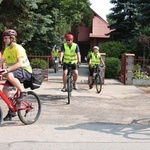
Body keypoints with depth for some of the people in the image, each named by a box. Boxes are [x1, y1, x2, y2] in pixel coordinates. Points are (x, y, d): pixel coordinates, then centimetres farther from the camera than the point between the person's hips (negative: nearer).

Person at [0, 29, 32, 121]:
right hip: (15, 72, 8)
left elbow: (20, 63, -29)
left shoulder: (18, 48, -17)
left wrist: (8, 69, -39)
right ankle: (12, 111, 9)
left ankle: (23, 92, -18)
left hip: (25, 71, -8)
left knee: (9, 75, -36)